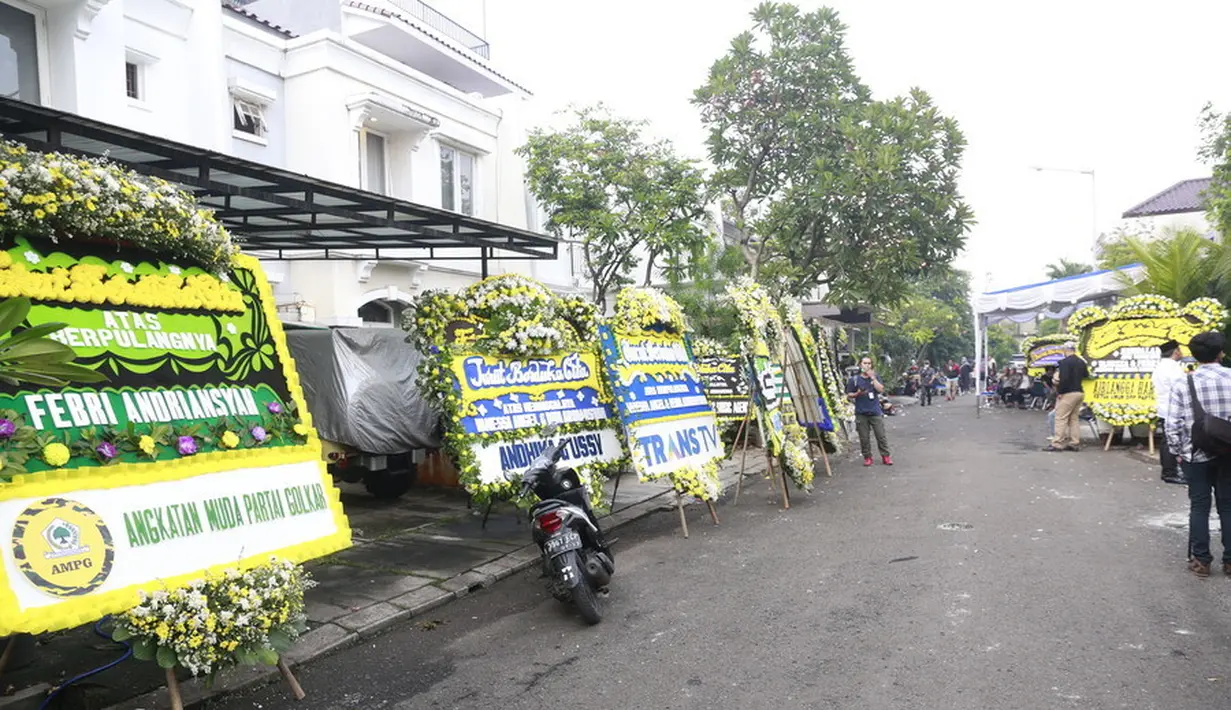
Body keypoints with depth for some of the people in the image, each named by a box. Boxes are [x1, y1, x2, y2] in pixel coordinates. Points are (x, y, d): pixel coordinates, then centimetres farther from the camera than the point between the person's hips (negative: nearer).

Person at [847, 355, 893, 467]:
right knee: (864, 438, 2)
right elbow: (849, 396, 5)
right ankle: (867, 457, 13)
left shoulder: (875, 377, 8)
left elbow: (881, 389, -7)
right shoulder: (854, 380, 3)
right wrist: (857, 394, -14)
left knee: (881, 436, 2)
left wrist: (872, 378, -11)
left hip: (875, 412, 1)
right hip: (861, 413, -1)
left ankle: (885, 456, 12)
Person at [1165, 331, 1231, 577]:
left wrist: (1176, 451, 3)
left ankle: (1201, 560, 12)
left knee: (1199, 506, 8)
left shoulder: (1183, 384, -8)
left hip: (1197, 454, -1)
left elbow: (1173, 424, -8)